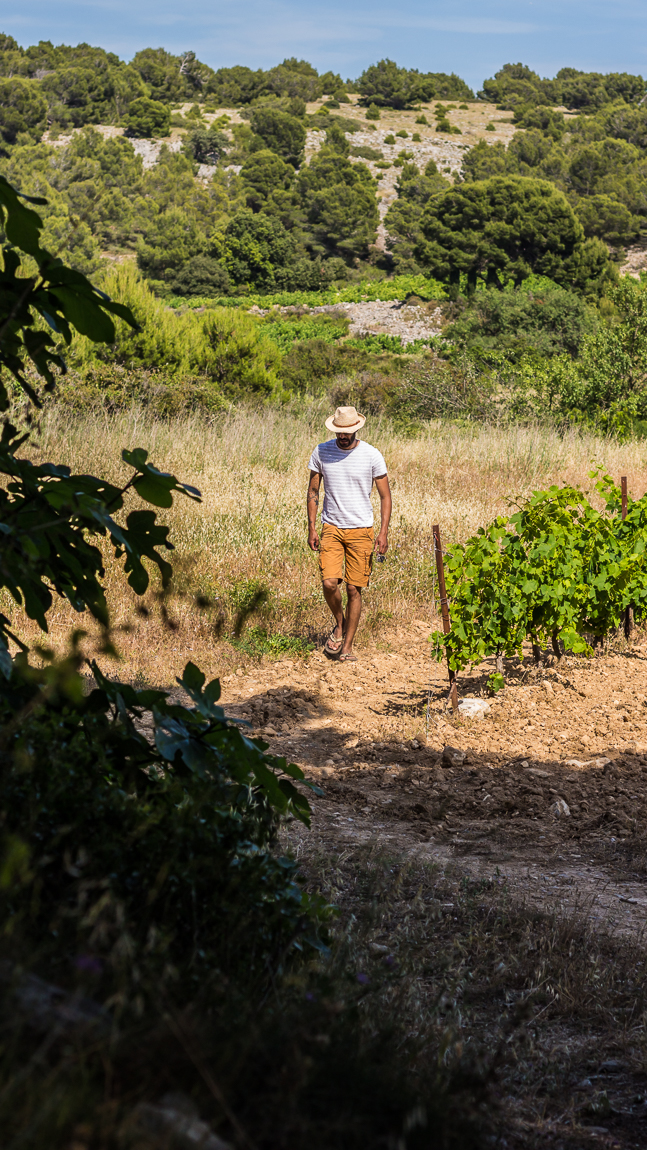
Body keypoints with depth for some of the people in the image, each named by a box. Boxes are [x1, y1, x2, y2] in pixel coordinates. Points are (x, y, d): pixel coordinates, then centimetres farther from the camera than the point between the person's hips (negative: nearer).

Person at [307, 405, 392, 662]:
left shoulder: (372, 455, -4)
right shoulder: (321, 452, 1)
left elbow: (385, 496, 1)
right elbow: (313, 492, 9)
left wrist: (383, 532, -8)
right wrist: (311, 528, 2)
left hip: (361, 530, -1)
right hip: (331, 528, 1)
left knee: (354, 589, 0)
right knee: (329, 583, -14)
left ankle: (347, 646, 11)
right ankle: (339, 624, 15)